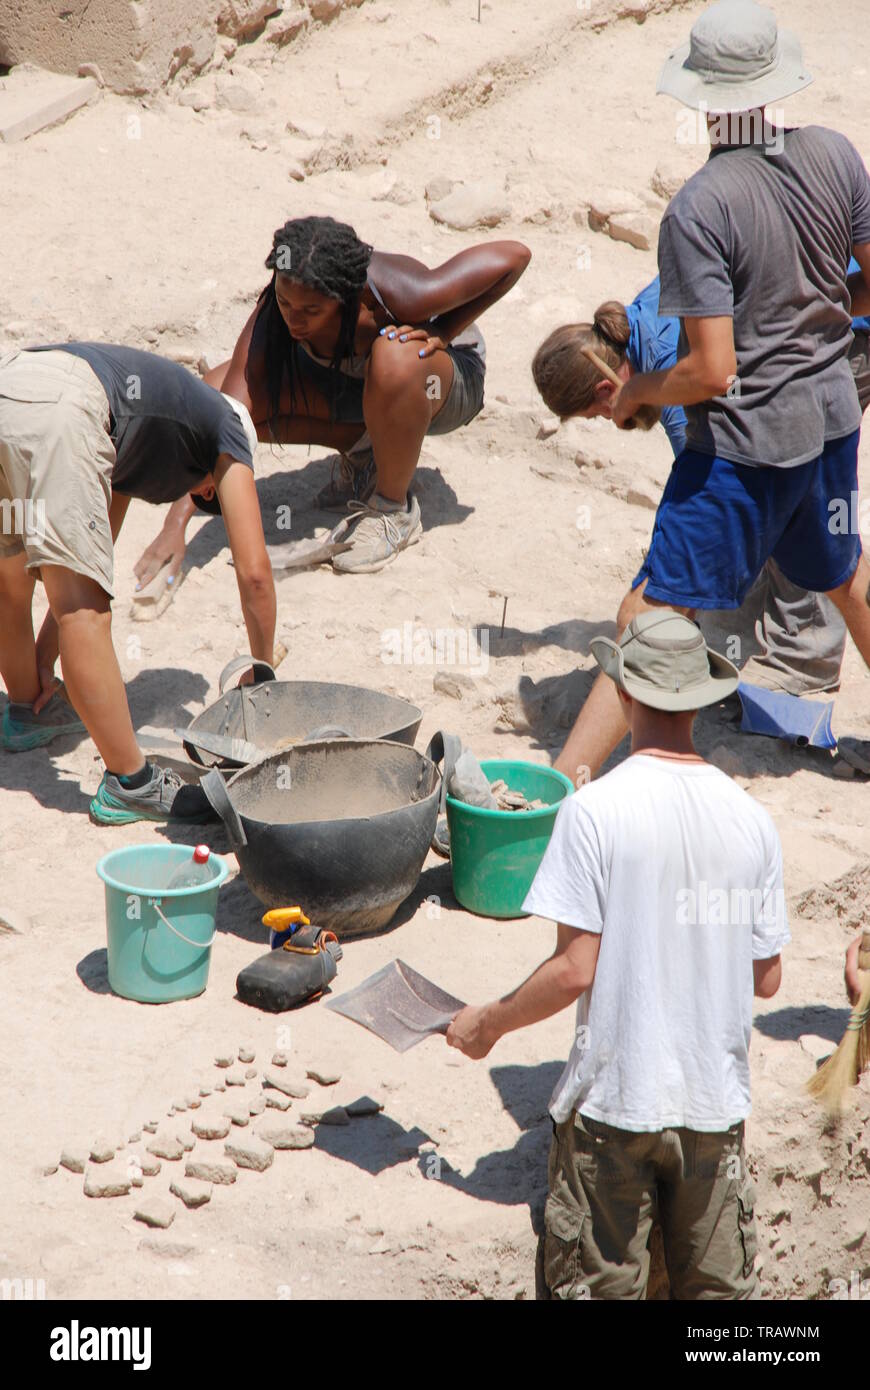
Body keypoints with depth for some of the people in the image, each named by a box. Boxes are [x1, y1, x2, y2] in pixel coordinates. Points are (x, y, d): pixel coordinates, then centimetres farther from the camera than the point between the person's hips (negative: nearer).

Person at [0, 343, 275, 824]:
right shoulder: (227, 428, 24)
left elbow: (83, 561, 43)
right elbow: (253, 570, 19)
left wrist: (45, 654, 46)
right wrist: (263, 672, 31)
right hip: (56, 405, -8)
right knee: (83, 610, -3)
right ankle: (130, 784, 4)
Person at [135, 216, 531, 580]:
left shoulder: (397, 294, -38)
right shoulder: (275, 312, -29)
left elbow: (514, 255, -27)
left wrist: (442, 332, -28)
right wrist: (175, 526, -40)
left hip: (446, 383, -4)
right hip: (347, 379, 4)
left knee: (394, 359, -42)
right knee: (215, 391, -14)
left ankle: (393, 509, -16)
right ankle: (361, 452, 4)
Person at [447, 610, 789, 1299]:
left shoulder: (595, 809, -15)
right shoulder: (752, 819, -3)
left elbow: (575, 971, -16)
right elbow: (766, 978, 3)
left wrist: (487, 1023, 0)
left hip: (614, 1096, -3)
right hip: (717, 1100, 4)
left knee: (600, 1285, 11)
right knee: (721, 1287, 16)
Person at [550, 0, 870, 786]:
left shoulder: (699, 207, -22)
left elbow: (711, 370, -22)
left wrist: (636, 393, -4)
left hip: (743, 442, -6)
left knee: (652, 619, -5)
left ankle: (564, 783, -4)